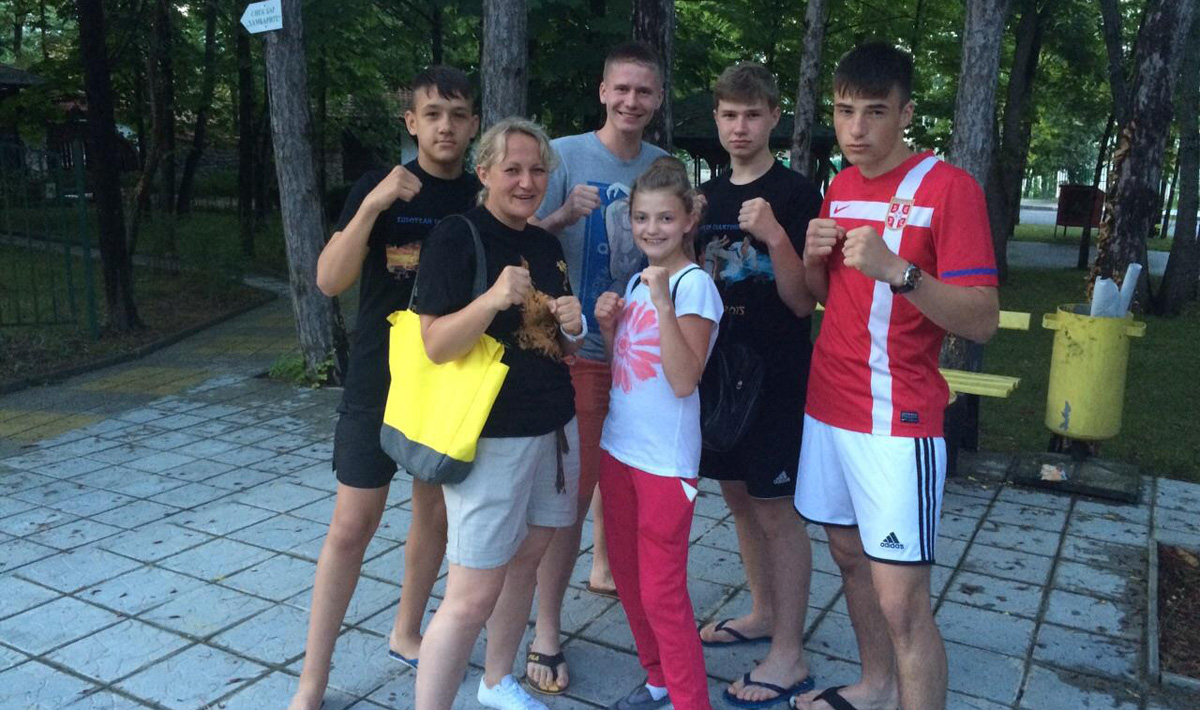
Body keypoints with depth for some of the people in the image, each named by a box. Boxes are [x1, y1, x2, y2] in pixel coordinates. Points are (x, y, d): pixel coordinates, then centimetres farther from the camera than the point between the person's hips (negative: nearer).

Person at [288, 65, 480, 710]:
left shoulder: (482, 199, 2)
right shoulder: (378, 188, -6)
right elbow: (330, 281, -16)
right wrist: (373, 206, -28)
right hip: (379, 383, -3)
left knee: (435, 513, 15)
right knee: (352, 526, 0)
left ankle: (406, 632, 37)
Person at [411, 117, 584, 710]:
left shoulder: (547, 245, 10)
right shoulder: (456, 238, -11)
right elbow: (436, 346, -17)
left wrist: (572, 325, -4)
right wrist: (493, 298, -31)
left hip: (555, 428, 7)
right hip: (490, 435, -7)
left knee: (524, 561, 17)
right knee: (473, 594, -6)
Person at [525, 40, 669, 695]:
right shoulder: (564, 156, -8)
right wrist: (564, 216, -31)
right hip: (581, 351, -5)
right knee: (573, 489, -4)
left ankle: (604, 567, 45)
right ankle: (546, 634, 8)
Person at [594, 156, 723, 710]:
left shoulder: (694, 284, -13)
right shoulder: (636, 281, 10)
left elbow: (684, 381, -21)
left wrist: (662, 303, -26)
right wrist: (608, 326, -1)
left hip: (665, 460, -8)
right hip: (618, 447, 8)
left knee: (662, 591, -2)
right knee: (626, 573, 17)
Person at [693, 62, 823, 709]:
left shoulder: (796, 193, -10)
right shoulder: (707, 195, 9)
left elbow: (803, 301, -14)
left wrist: (774, 235, -27)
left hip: (775, 376, -7)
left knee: (775, 509, -1)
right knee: (739, 497, 16)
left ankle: (789, 656, 11)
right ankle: (764, 613, 35)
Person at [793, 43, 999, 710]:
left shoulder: (949, 186, -11)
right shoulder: (840, 186, 10)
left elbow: (982, 321, -16)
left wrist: (897, 268, -30)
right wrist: (814, 258, -2)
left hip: (899, 421, -7)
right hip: (828, 405, 7)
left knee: (902, 601, -7)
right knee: (849, 555, 19)